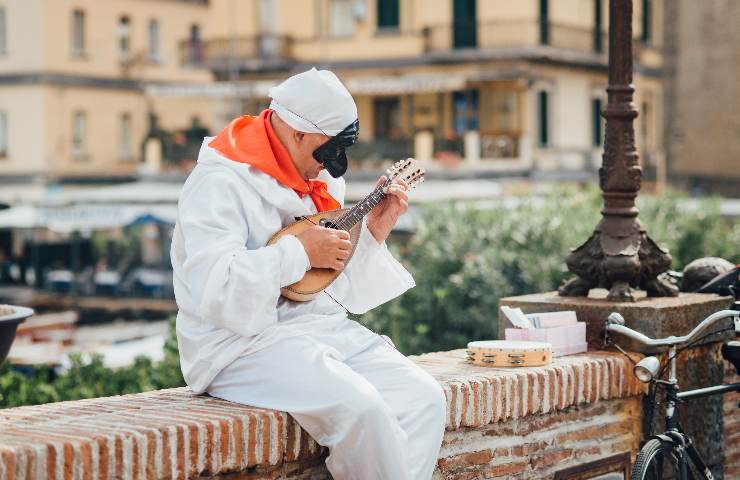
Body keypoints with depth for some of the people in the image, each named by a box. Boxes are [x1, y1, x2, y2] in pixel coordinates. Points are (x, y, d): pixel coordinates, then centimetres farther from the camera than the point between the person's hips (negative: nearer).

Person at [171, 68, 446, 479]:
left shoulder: (317, 182, 16)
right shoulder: (220, 183, -10)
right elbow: (214, 291, -25)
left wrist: (374, 235, 9)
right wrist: (299, 252, -19)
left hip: (326, 328, 8)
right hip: (247, 342, -8)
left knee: (425, 398, -14)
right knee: (360, 407, -31)